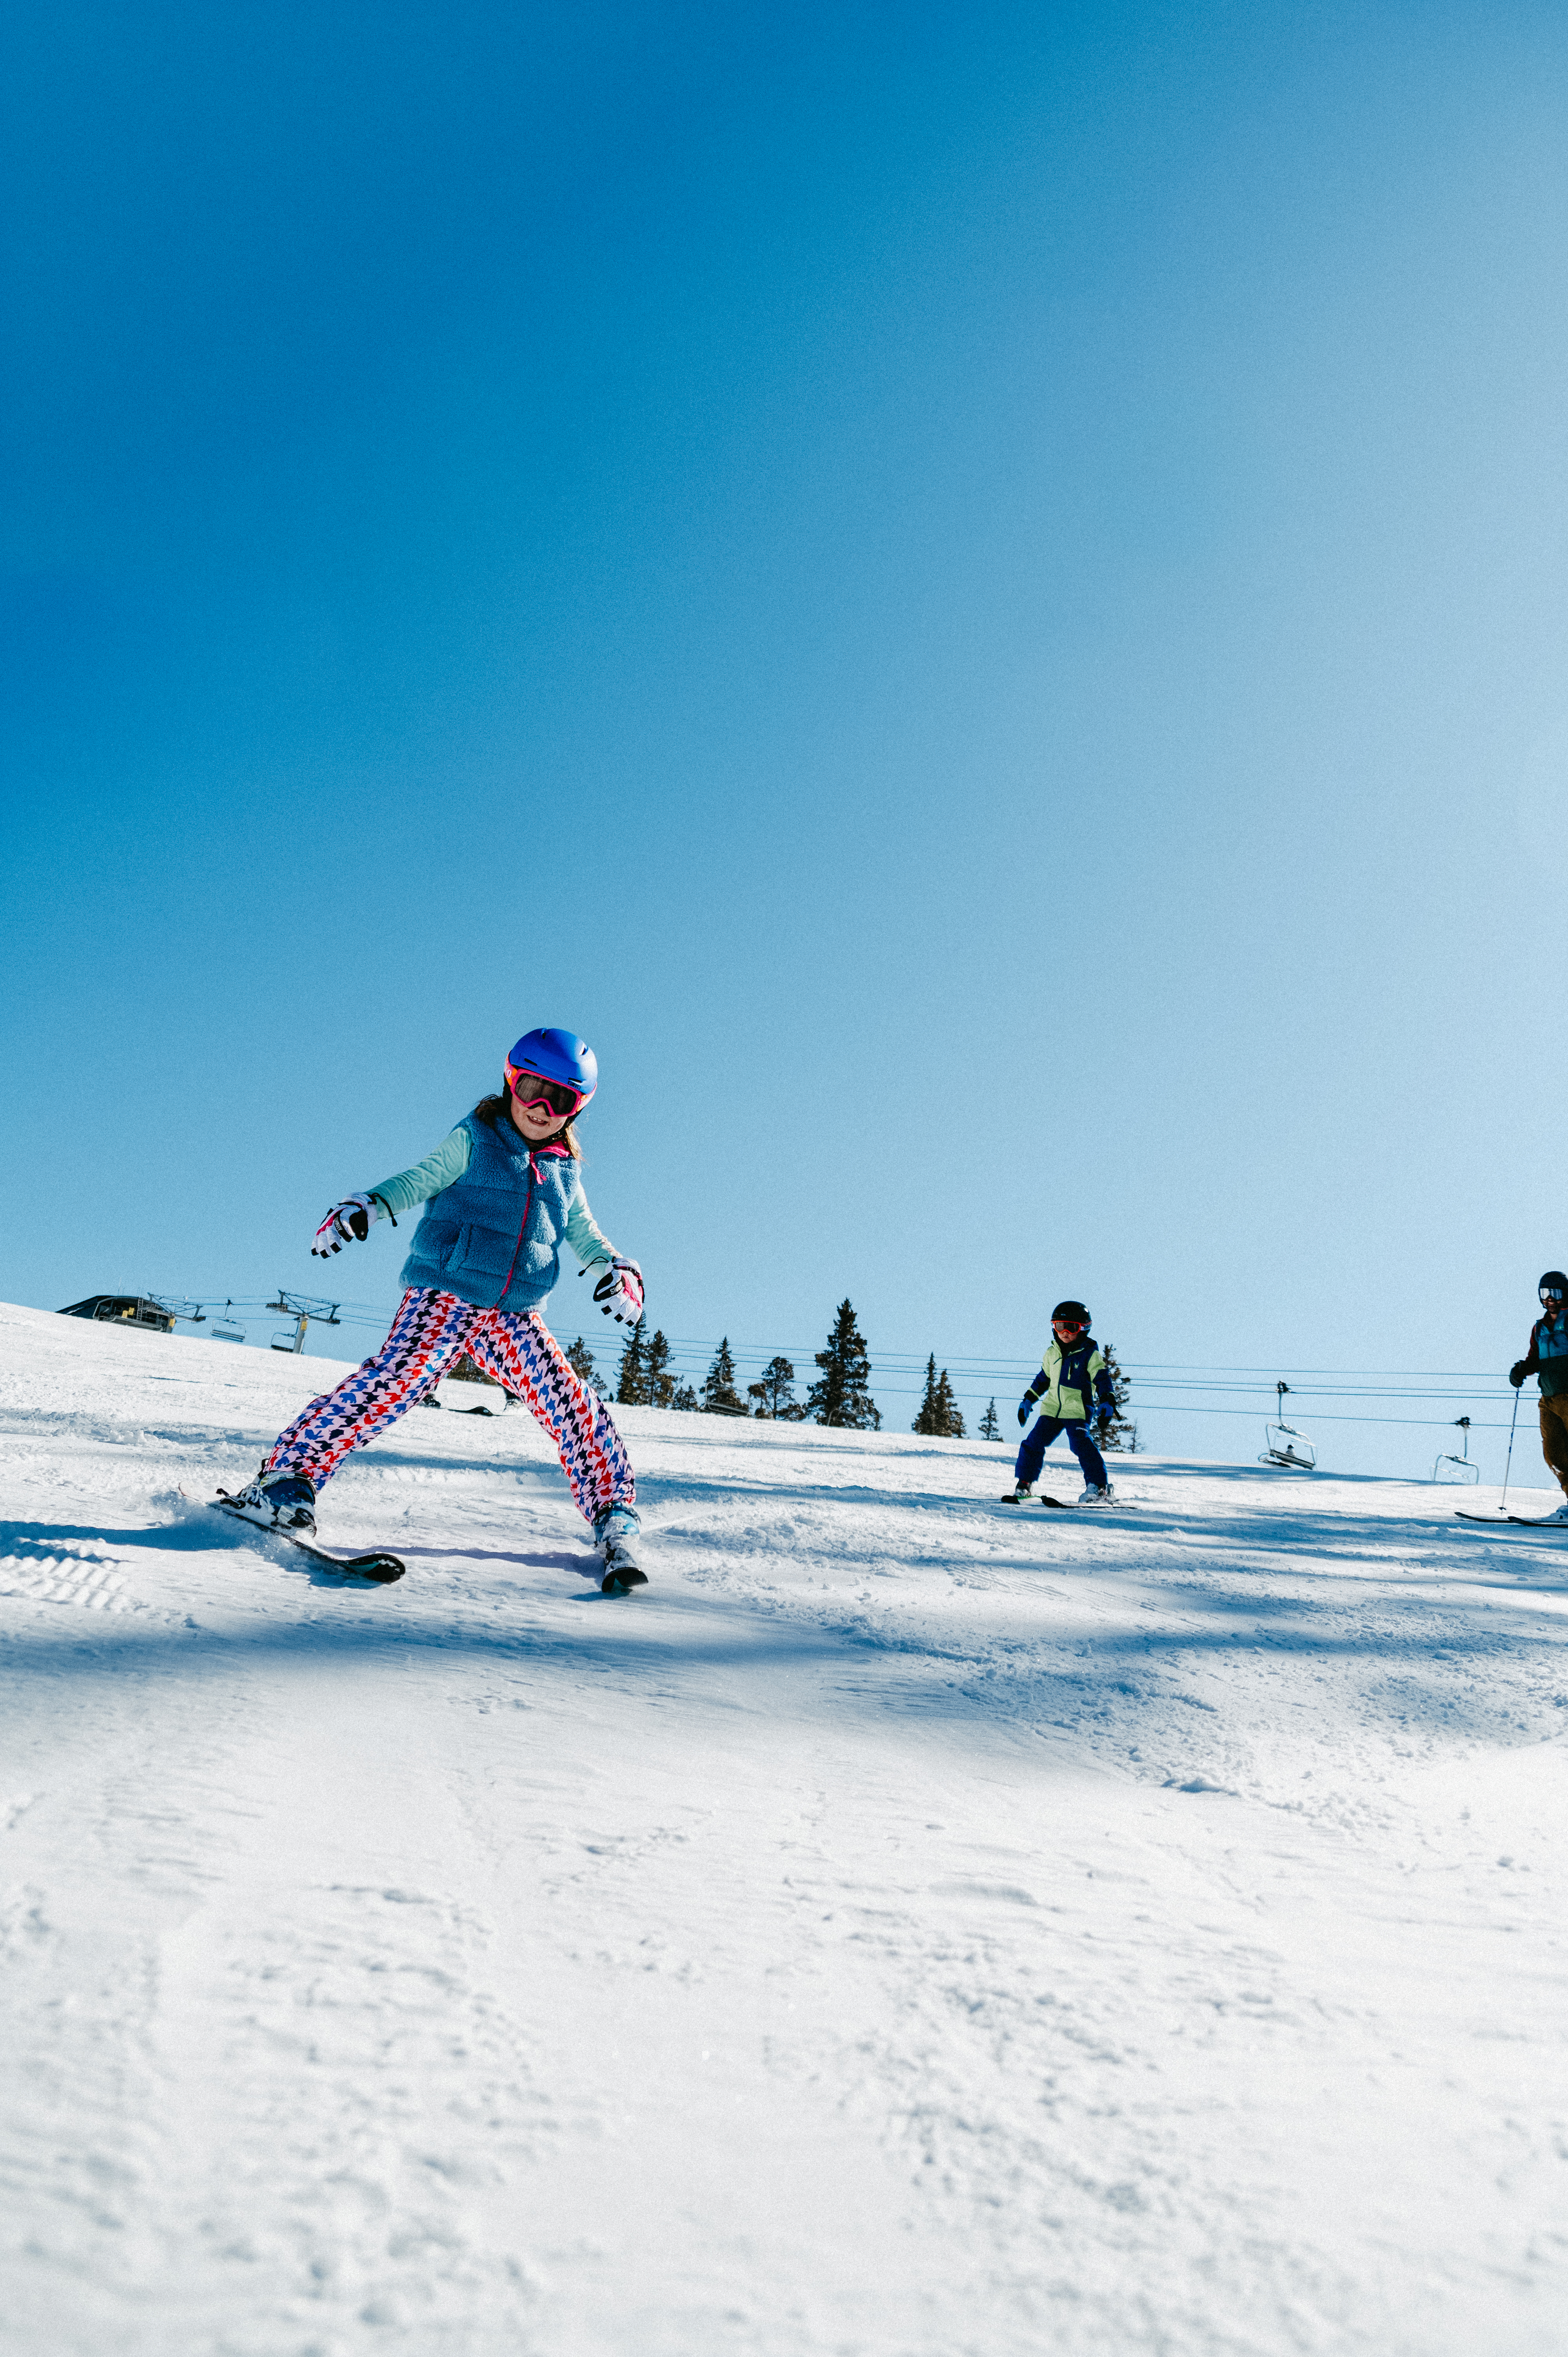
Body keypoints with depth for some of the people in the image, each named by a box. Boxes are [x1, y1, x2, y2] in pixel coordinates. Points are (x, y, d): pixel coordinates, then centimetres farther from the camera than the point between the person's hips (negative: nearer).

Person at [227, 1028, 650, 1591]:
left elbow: (583, 1234, 26)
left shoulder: (564, 1172, 20)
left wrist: (618, 1269, 7)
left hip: (515, 1316, 4)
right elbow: (420, 1181, 5)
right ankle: (289, 1474, -19)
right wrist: (366, 1207, -12)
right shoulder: (474, 1139, 7)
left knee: (578, 1411, -6)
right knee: (397, 1381, -26)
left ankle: (614, 1522, 5)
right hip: (445, 1296, -4)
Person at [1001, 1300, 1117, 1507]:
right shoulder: (1052, 1354, 12)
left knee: (1081, 1444, -22)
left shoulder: (1091, 1355, -4)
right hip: (1052, 1408, 5)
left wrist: (1107, 1407, -18)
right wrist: (1028, 1401, 25)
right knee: (1033, 1443, -3)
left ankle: (1099, 1488, -12)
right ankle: (1023, 1486, 8)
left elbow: (1103, 1381, -7)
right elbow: (1043, 1379, 24)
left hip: (1078, 1410, -5)